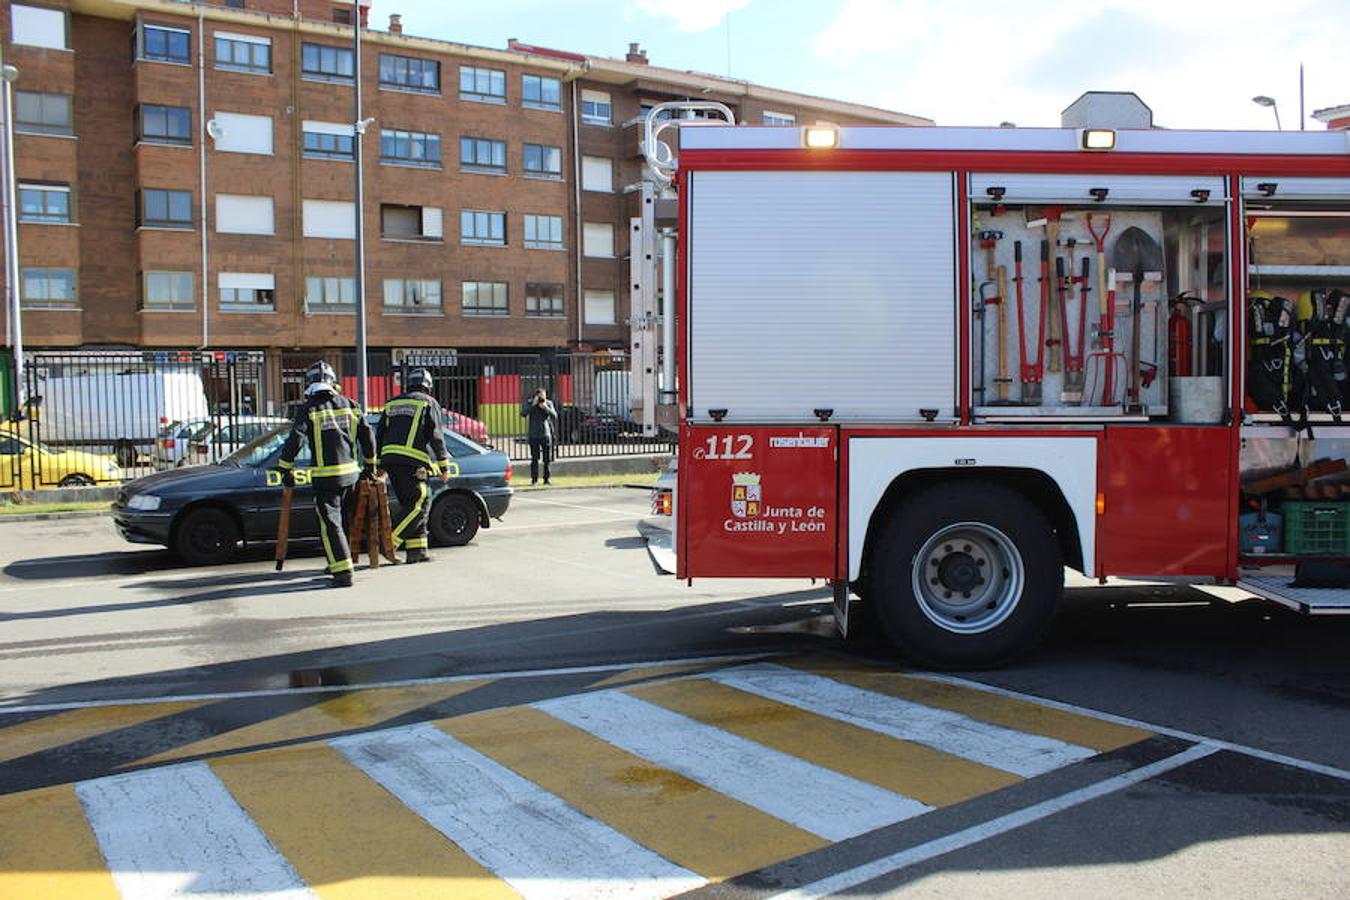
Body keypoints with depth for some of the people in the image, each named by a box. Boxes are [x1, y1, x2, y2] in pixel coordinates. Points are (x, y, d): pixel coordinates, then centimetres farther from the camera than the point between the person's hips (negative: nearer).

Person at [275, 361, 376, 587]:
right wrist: (369, 465, 21)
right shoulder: (349, 405, 7)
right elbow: (367, 435, 9)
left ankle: (343, 572, -10)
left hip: (325, 476, -5)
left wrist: (286, 469, 1)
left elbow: (294, 440, -11)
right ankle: (338, 563, 27)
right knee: (344, 520, 18)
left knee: (330, 525, -3)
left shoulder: (308, 409, -6)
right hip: (350, 473, 5)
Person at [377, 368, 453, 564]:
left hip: (389, 459, 7)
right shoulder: (429, 403, 6)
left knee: (410, 505, 12)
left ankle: (416, 550, 8)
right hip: (412, 462, -7)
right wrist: (444, 465, 3)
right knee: (417, 505, -5)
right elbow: (436, 436, -2)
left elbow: (379, 436, 21)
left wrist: (379, 465, 23)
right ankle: (390, 543, -16)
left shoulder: (392, 404, 23)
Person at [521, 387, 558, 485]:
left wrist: (545, 407, -18)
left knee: (547, 459, 1)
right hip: (534, 435, -1)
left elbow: (554, 416, -6)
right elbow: (523, 414, -12)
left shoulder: (549, 403, 4)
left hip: (546, 434, 1)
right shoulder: (529, 403, 1)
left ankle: (546, 478, 8)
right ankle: (534, 479, 1)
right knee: (534, 458, -3)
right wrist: (533, 405, -18)